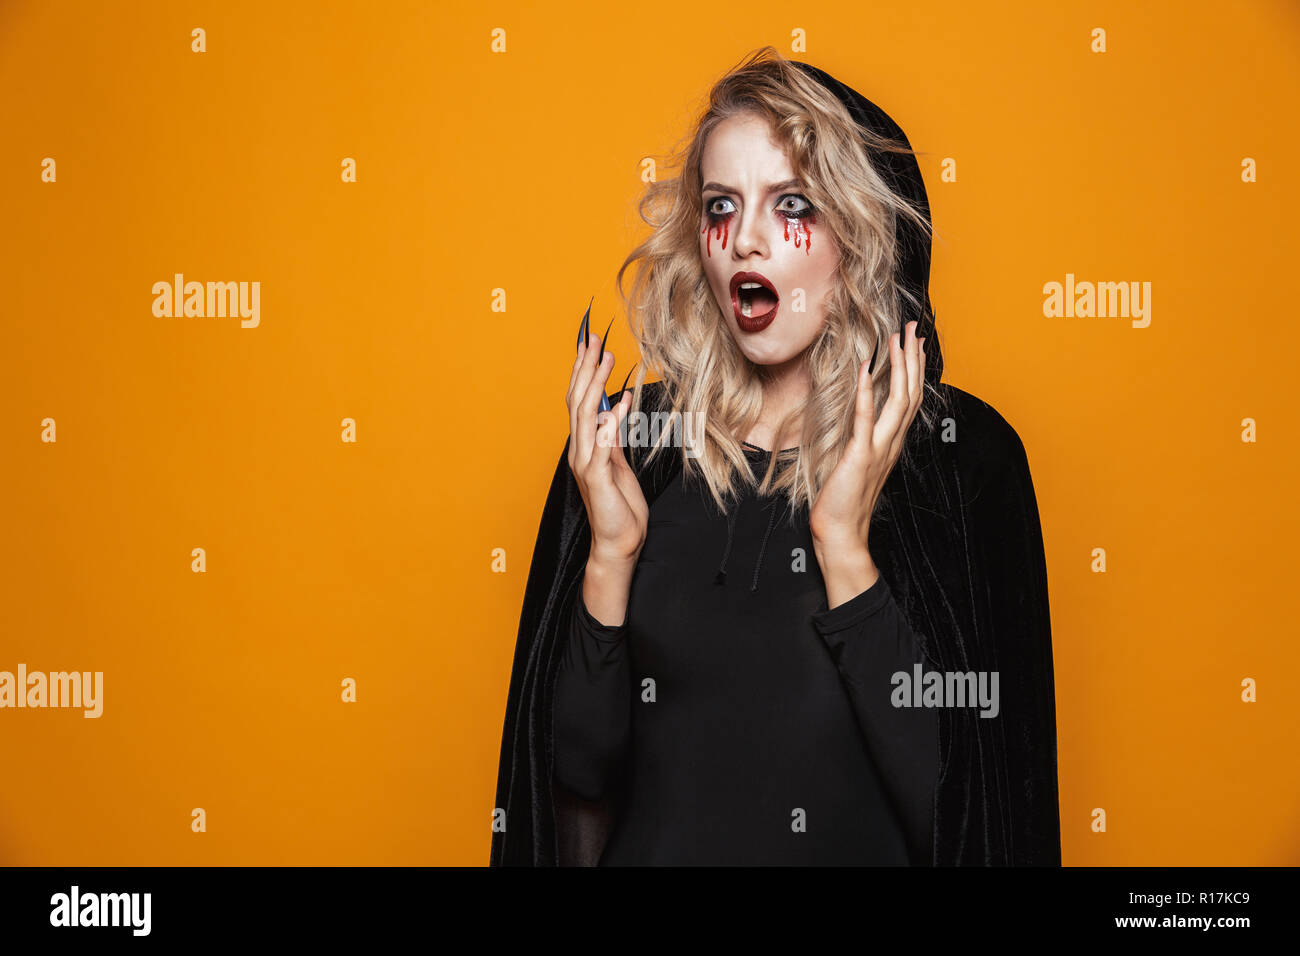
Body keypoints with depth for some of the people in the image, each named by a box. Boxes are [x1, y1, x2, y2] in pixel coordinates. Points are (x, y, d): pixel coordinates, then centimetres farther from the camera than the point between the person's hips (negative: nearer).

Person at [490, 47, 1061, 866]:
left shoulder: (961, 451, -5)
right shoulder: (630, 438, 0)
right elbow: (578, 768, -1)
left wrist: (843, 546, -17)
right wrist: (611, 553, -12)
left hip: (866, 847, -1)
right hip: (655, 846, 2)